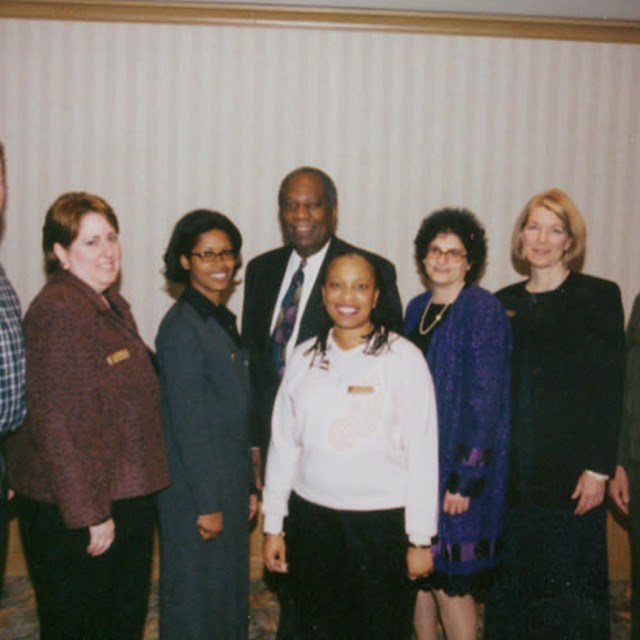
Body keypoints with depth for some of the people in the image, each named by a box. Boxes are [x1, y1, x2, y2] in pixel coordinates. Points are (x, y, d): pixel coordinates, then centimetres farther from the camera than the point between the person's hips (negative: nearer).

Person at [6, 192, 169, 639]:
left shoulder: (114, 305, 9)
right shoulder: (56, 309, -19)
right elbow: (57, 422, -23)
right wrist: (90, 514, -21)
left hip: (127, 497, 9)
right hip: (71, 510, -9)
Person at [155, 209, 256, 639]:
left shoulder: (224, 321, 10)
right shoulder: (181, 326, -16)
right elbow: (187, 422, -19)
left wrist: (247, 487, 14)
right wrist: (207, 504, -18)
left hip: (229, 486, 8)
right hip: (195, 491, -8)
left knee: (231, 592, 19)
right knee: (196, 602, 6)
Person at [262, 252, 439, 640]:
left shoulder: (403, 358, -7)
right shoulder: (305, 358, 3)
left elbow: (422, 452, -7)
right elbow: (283, 444, 7)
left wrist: (420, 538, -6)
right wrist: (273, 525, 8)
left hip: (383, 521, -3)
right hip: (312, 517, 3)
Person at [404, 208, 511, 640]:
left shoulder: (483, 309, -11)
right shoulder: (418, 308, 10)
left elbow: (485, 397, -15)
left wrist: (466, 478, -18)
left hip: (457, 461, -6)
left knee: (449, 577, -1)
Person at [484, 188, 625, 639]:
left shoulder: (599, 297, -1)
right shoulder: (504, 303, 11)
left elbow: (611, 390, -6)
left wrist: (599, 469, -11)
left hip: (572, 477, -4)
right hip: (512, 478, 4)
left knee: (573, 594, 5)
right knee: (510, 590, 12)